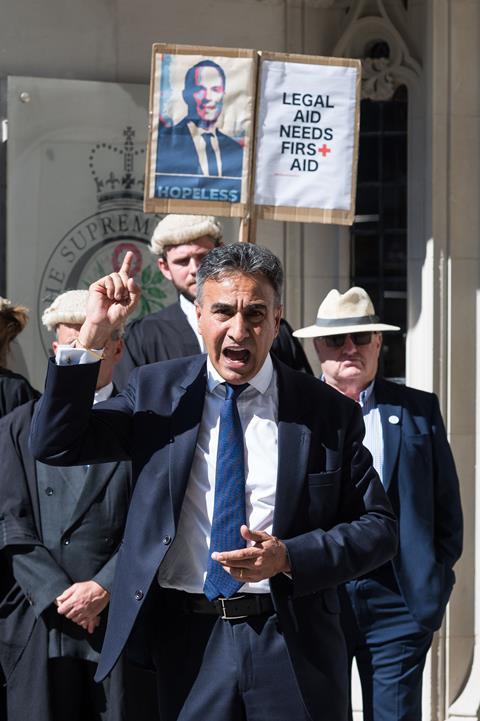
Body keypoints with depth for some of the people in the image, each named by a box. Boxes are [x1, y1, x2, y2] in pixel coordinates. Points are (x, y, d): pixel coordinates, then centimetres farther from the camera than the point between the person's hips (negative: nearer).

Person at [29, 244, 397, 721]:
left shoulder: (329, 413, -1)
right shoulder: (154, 392, 3)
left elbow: (378, 527, 2)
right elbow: (54, 444, -5)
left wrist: (289, 557, -15)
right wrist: (92, 334, -14)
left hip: (292, 643, 0)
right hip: (188, 642, 1)